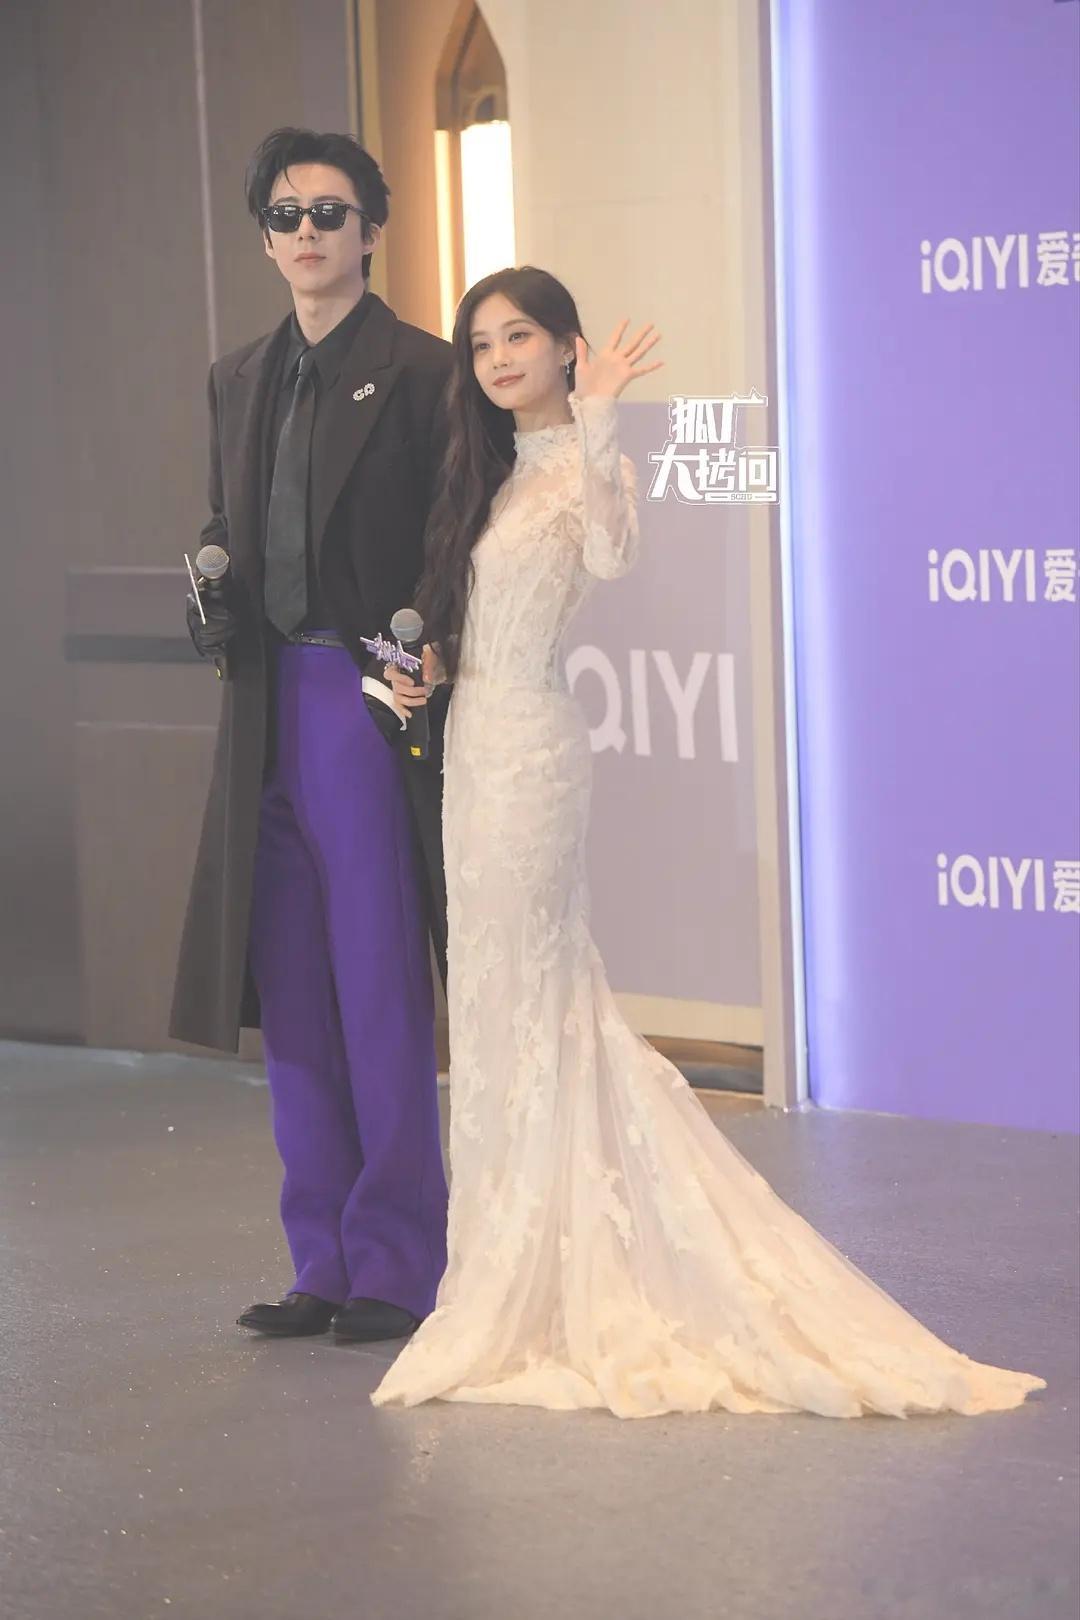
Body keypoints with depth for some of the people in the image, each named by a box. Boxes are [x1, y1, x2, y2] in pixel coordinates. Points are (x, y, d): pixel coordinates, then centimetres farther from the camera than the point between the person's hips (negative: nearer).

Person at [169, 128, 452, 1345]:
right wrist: (209, 600, 3)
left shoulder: (419, 370, -3)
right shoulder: (238, 381, 17)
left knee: (380, 986, -4)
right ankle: (324, 1261, 16)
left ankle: (397, 1262, 4)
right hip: (265, 708, 6)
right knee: (291, 993, 8)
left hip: (370, 699, -6)